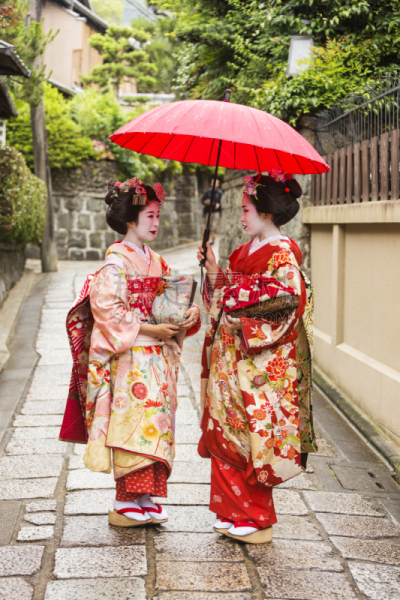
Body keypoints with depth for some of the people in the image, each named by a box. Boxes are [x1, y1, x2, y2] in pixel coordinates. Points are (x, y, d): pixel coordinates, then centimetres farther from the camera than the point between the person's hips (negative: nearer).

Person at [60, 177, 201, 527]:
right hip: (131, 357, -8)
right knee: (135, 422, -8)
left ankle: (145, 498, 15)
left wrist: (188, 315, -4)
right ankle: (125, 503, 0)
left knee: (156, 420, 7)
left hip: (158, 357, 8)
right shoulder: (117, 262, -9)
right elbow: (107, 309, -15)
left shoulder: (156, 262, 14)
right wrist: (148, 329, -17)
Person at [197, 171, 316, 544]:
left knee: (252, 437, -2)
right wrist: (213, 272, 3)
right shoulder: (244, 251, 15)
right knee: (226, 434, 10)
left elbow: (282, 304, -18)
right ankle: (233, 512, 20)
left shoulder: (283, 254, -10)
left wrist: (239, 299, -14)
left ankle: (257, 520, 9)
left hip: (260, 361, -8)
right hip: (230, 358, 8)